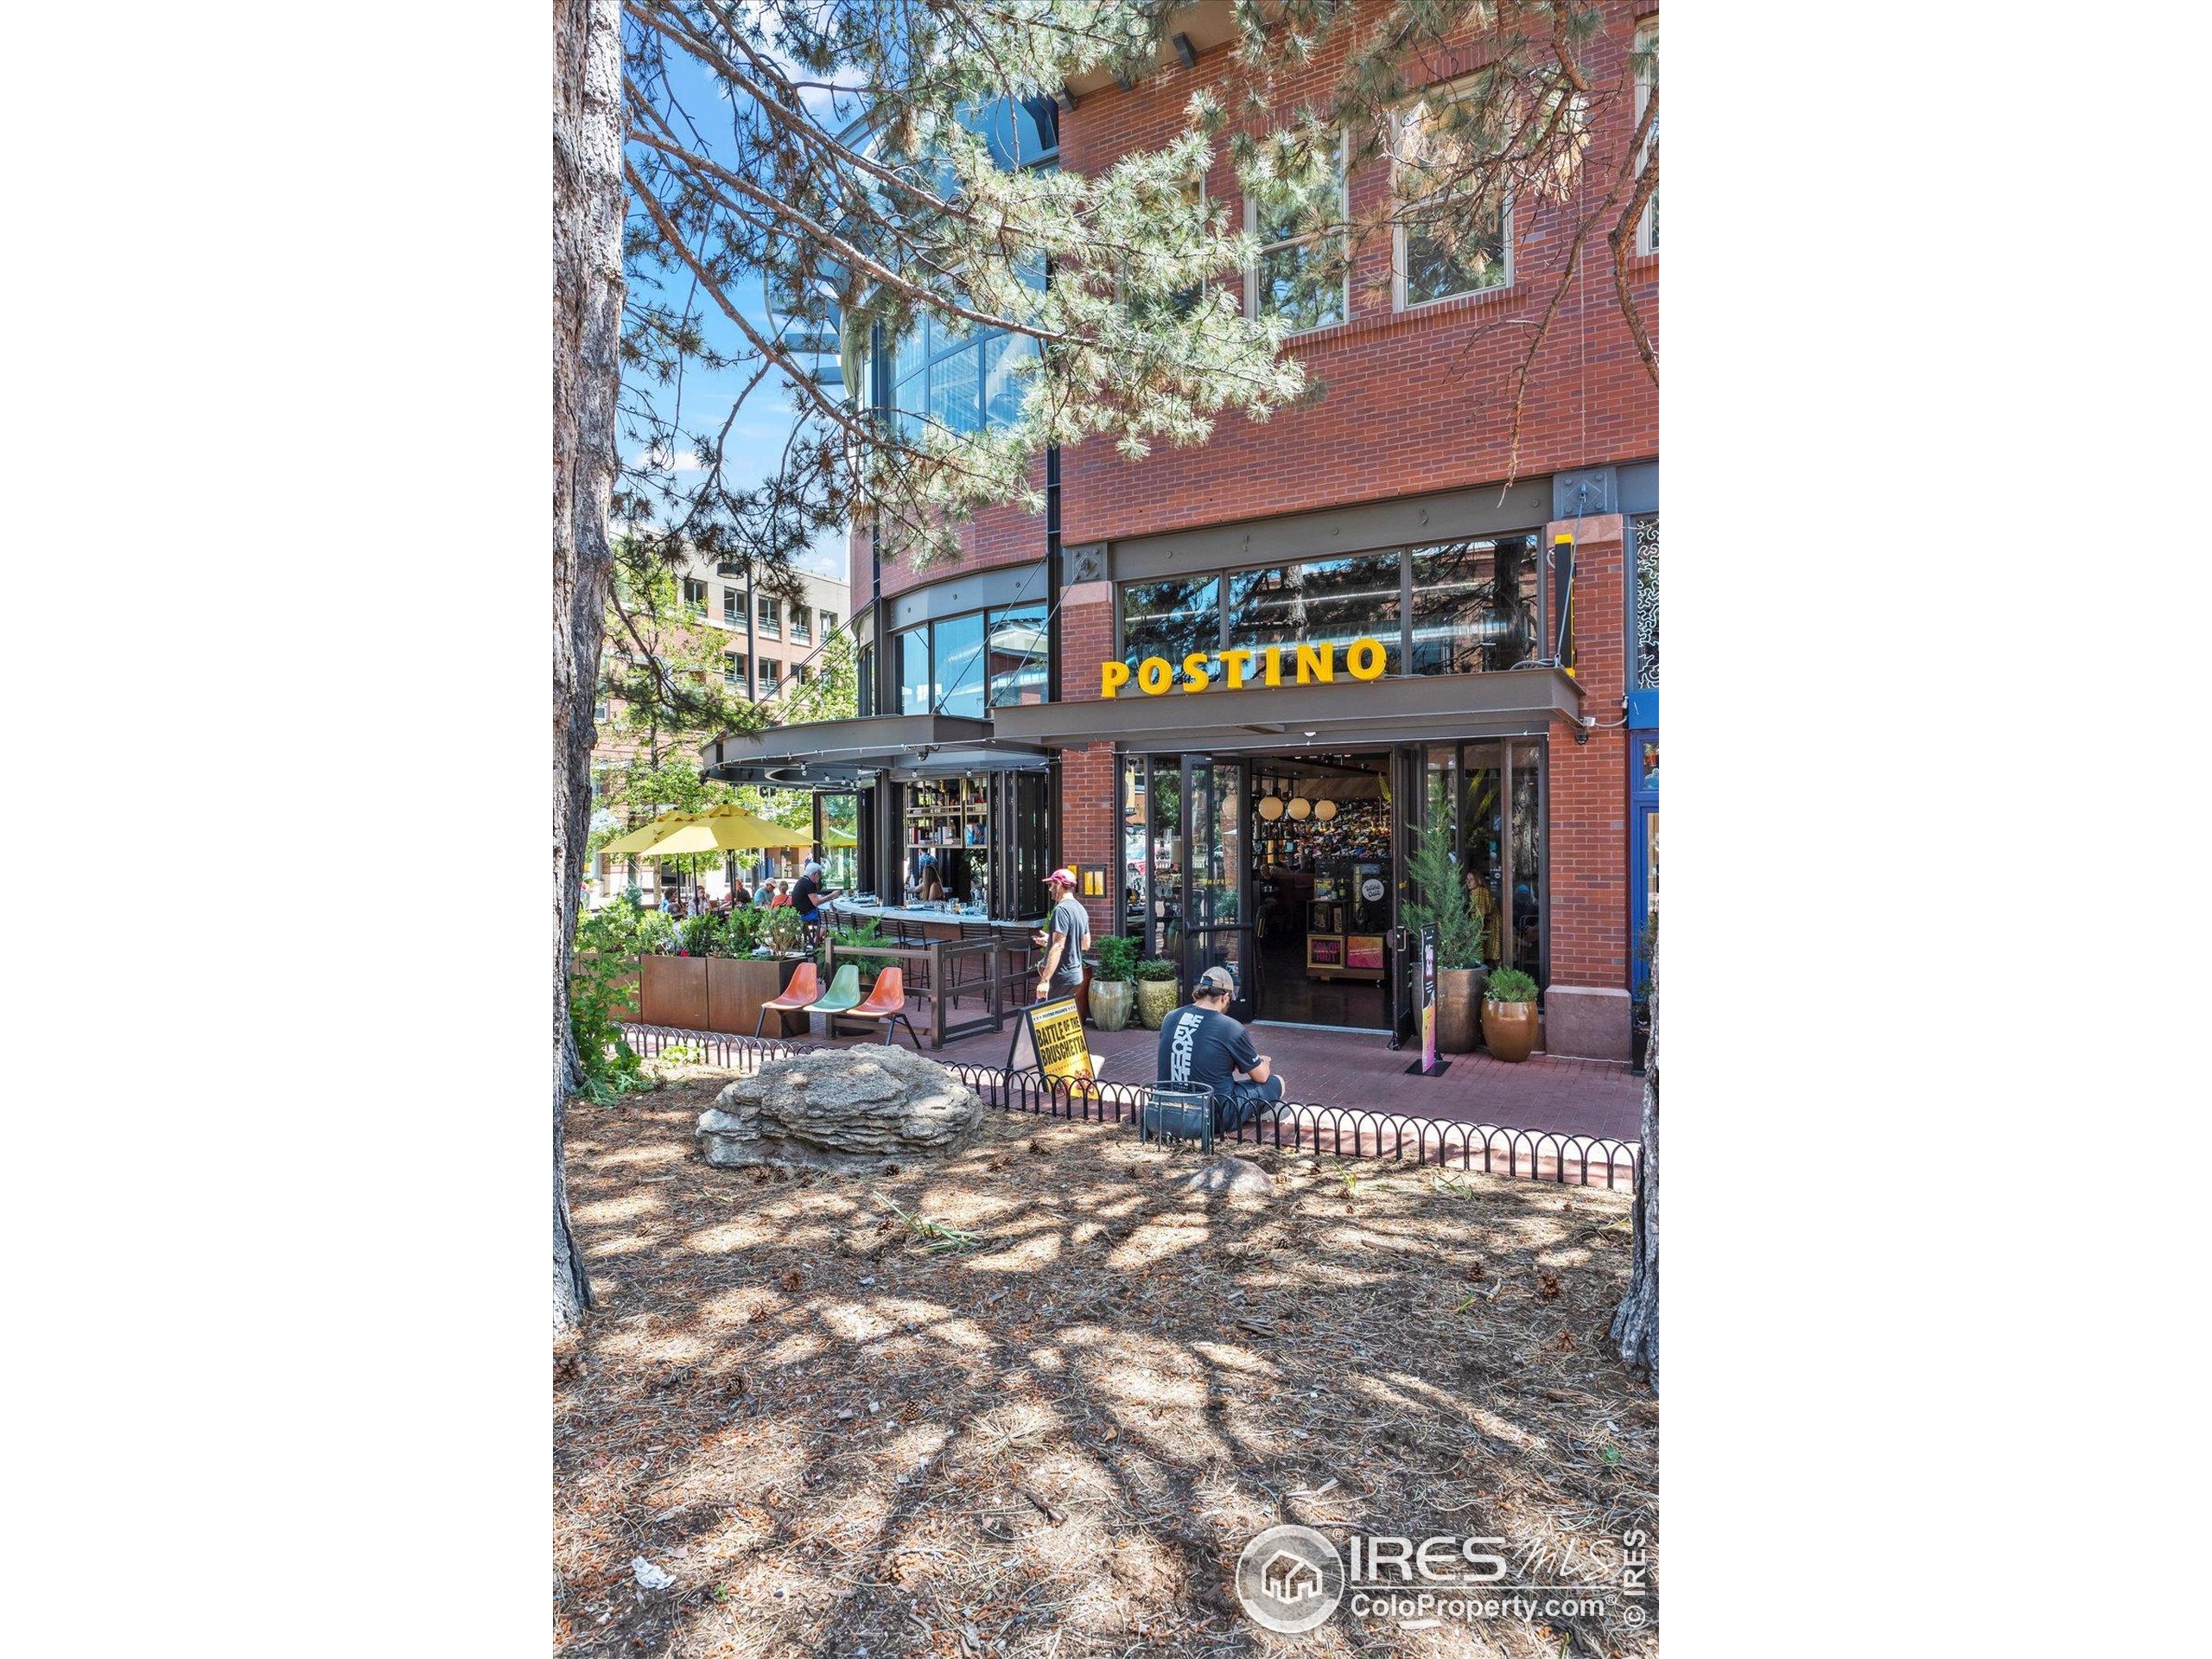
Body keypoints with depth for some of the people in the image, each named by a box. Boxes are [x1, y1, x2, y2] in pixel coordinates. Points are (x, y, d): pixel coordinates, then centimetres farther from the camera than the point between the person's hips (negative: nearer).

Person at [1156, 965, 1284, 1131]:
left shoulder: (1170, 1019, -1)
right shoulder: (1231, 1029, -17)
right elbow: (1261, 1076, -2)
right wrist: (1263, 1062, 22)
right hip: (1215, 1120, -6)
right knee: (1276, 1083, 10)